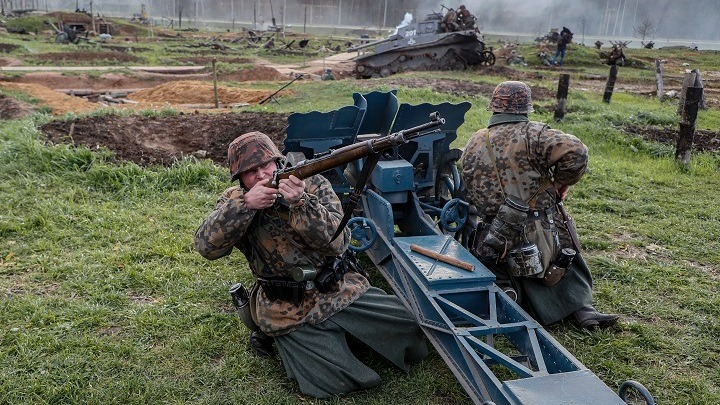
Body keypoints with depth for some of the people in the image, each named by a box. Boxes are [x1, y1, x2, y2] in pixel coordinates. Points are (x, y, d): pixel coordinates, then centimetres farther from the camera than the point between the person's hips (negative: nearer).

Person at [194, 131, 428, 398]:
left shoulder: (314, 185, -3)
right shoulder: (235, 201, 0)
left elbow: (336, 243, -15)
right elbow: (207, 246, -16)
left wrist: (300, 204, -30)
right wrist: (244, 204, -27)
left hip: (342, 291, 2)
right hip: (292, 313, -2)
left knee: (411, 328, -5)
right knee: (339, 382, -17)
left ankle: (345, 331, 18)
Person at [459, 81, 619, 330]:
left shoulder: (474, 145, 5)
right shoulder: (531, 134, -10)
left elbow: (468, 193, 11)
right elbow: (575, 152, -23)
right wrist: (561, 183, -6)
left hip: (496, 242, 3)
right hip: (544, 241, -3)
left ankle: (503, 292, -8)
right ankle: (581, 308, 18)